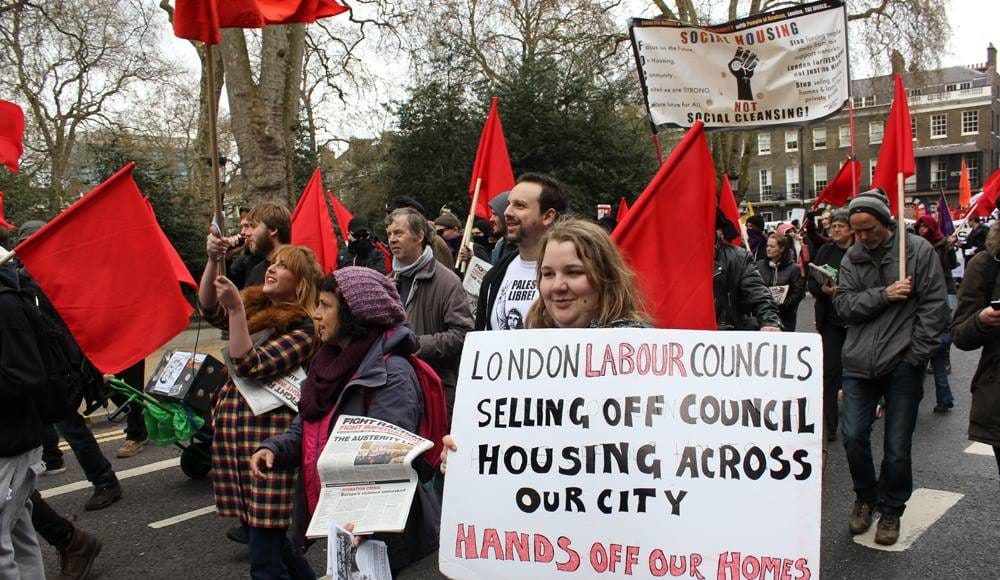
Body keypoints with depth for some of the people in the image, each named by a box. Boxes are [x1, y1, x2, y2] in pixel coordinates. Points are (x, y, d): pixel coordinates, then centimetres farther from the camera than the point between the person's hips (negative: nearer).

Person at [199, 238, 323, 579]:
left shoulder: (303, 328, -11)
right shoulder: (256, 307, 14)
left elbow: (250, 366, -18)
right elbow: (208, 310, 7)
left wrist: (236, 309, -22)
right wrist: (212, 260, -6)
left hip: (269, 439, -8)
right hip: (235, 431, 8)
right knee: (265, 534, 16)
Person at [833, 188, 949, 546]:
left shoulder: (919, 250, -3)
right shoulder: (852, 258, 7)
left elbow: (934, 306, -5)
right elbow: (844, 306, -2)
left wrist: (917, 354, -9)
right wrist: (883, 294, -16)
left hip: (902, 365, -3)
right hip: (859, 364, 3)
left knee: (897, 447, 5)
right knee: (853, 437, 3)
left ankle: (891, 509, 26)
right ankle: (865, 497, 29)